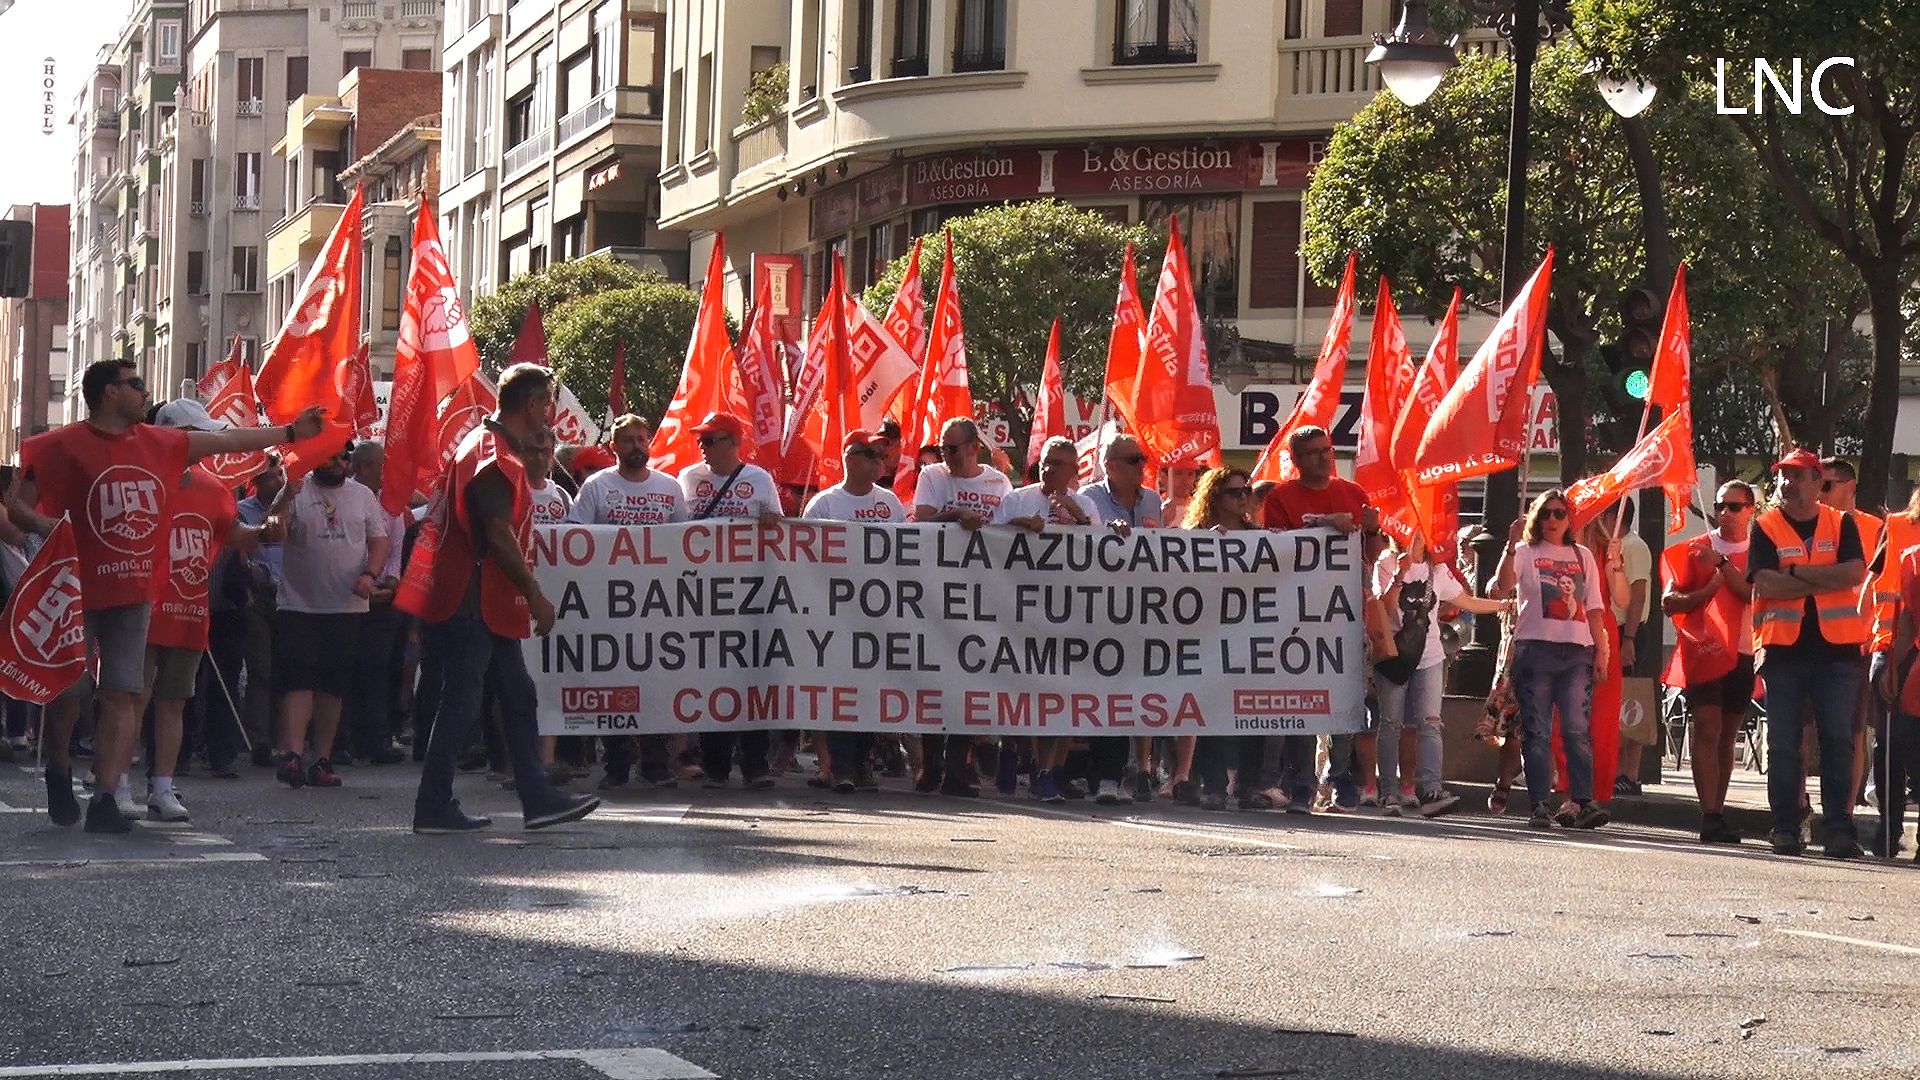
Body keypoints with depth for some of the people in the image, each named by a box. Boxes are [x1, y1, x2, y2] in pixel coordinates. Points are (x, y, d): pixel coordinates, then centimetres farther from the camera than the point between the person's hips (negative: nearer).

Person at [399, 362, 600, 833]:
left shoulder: (489, 446, 18)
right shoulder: (494, 455, -16)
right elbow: (499, 534, -22)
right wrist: (536, 595, -17)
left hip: (486, 604, 11)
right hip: (470, 601, -11)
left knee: (518, 697, 10)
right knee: (462, 702, -6)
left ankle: (537, 798, 12)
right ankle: (434, 808, 0)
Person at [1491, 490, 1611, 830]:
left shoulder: (1582, 556, 18)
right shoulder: (1525, 553, 9)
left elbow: (1594, 608, 17)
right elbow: (1502, 589, -10)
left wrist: (1601, 649, 8)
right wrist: (1511, 546, -20)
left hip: (1577, 651, 2)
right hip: (1534, 648, -2)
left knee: (1577, 728, -9)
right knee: (1536, 731, -2)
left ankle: (1583, 801, -12)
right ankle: (1541, 805, -2)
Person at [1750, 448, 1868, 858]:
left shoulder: (1841, 524, 8)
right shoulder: (1766, 528, 5)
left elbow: (1855, 573, -9)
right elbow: (1765, 583, -10)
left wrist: (1797, 572, -12)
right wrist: (1826, 581, -11)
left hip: (1836, 646, 0)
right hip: (1783, 647, 0)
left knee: (1838, 740, -3)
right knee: (1783, 743, 2)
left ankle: (1839, 828, -1)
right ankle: (1785, 829, 7)